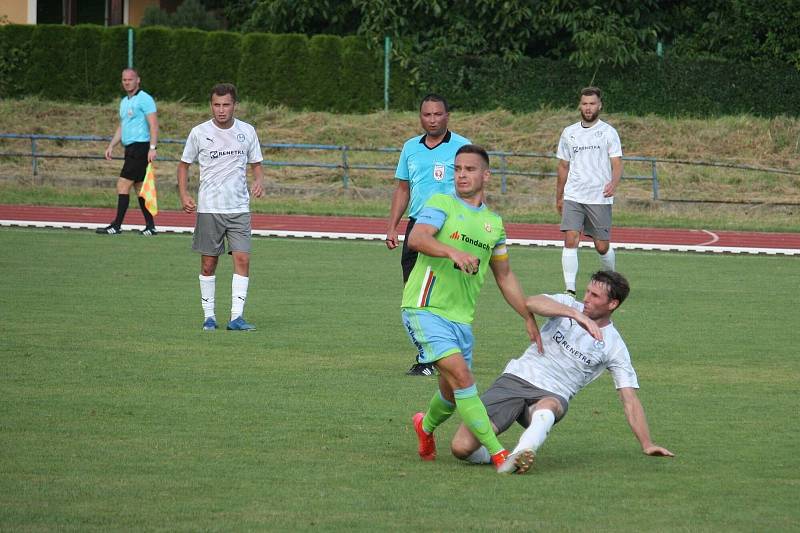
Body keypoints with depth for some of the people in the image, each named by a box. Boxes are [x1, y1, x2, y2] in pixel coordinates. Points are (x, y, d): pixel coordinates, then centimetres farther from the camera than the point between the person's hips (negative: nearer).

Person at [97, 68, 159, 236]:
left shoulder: (144, 99, -9)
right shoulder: (124, 102, 18)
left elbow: (153, 124, -15)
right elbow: (122, 127, 25)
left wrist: (152, 147, -24)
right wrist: (111, 146, 16)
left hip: (141, 147, -9)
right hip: (131, 148, 9)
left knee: (123, 185, -11)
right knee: (140, 187, 8)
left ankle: (117, 226, -11)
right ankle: (150, 226, 10)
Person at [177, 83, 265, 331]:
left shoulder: (247, 131, 3)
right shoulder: (199, 132, -1)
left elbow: (256, 164, 13)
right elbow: (184, 164, 9)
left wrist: (259, 181, -9)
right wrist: (183, 194, -5)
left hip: (239, 208, 1)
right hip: (208, 208, -1)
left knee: (242, 259, -11)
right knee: (208, 264, 3)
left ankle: (236, 316, -10)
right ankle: (208, 315, 14)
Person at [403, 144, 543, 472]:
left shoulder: (493, 223, 15)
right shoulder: (441, 204, -3)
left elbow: (504, 276, 25)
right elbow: (416, 238, -22)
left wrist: (530, 320, 24)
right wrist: (453, 251, -39)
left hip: (461, 318, 6)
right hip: (425, 309, -6)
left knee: (453, 393, 10)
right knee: (461, 376, -20)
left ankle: (427, 426, 44)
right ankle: (497, 453, -19)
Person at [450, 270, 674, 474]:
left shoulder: (614, 347, 4)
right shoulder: (566, 305, 5)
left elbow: (630, 400, 4)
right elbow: (531, 303, -17)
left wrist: (647, 445, -5)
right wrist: (576, 314, -29)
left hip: (551, 396, -1)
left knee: (548, 406, -43)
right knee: (461, 447, -18)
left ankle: (521, 454, -64)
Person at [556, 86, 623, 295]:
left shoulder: (608, 132, 2)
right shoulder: (569, 133, 12)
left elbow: (617, 164, -4)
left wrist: (613, 183, -24)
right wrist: (559, 197, 21)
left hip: (600, 198, -2)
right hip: (573, 198, 2)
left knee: (602, 247, 1)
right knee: (570, 241, -13)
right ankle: (570, 290, -13)